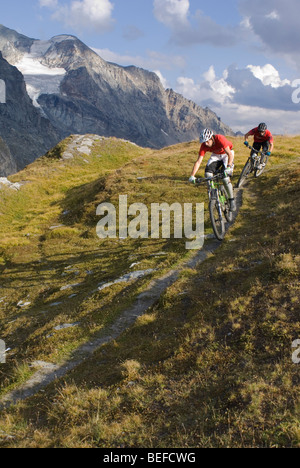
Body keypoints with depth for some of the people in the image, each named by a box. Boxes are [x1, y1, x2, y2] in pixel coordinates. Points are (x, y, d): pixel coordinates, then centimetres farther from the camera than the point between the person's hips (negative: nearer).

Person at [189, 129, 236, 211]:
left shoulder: (220, 139, -35)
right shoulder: (204, 146, -22)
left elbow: (230, 154, -39)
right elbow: (198, 161, -23)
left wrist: (228, 167, -55)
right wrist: (192, 176, -34)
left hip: (227, 154, -4)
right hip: (216, 155, 4)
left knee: (225, 178, -22)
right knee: (208, 173, -22)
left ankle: (232, 200, -3)